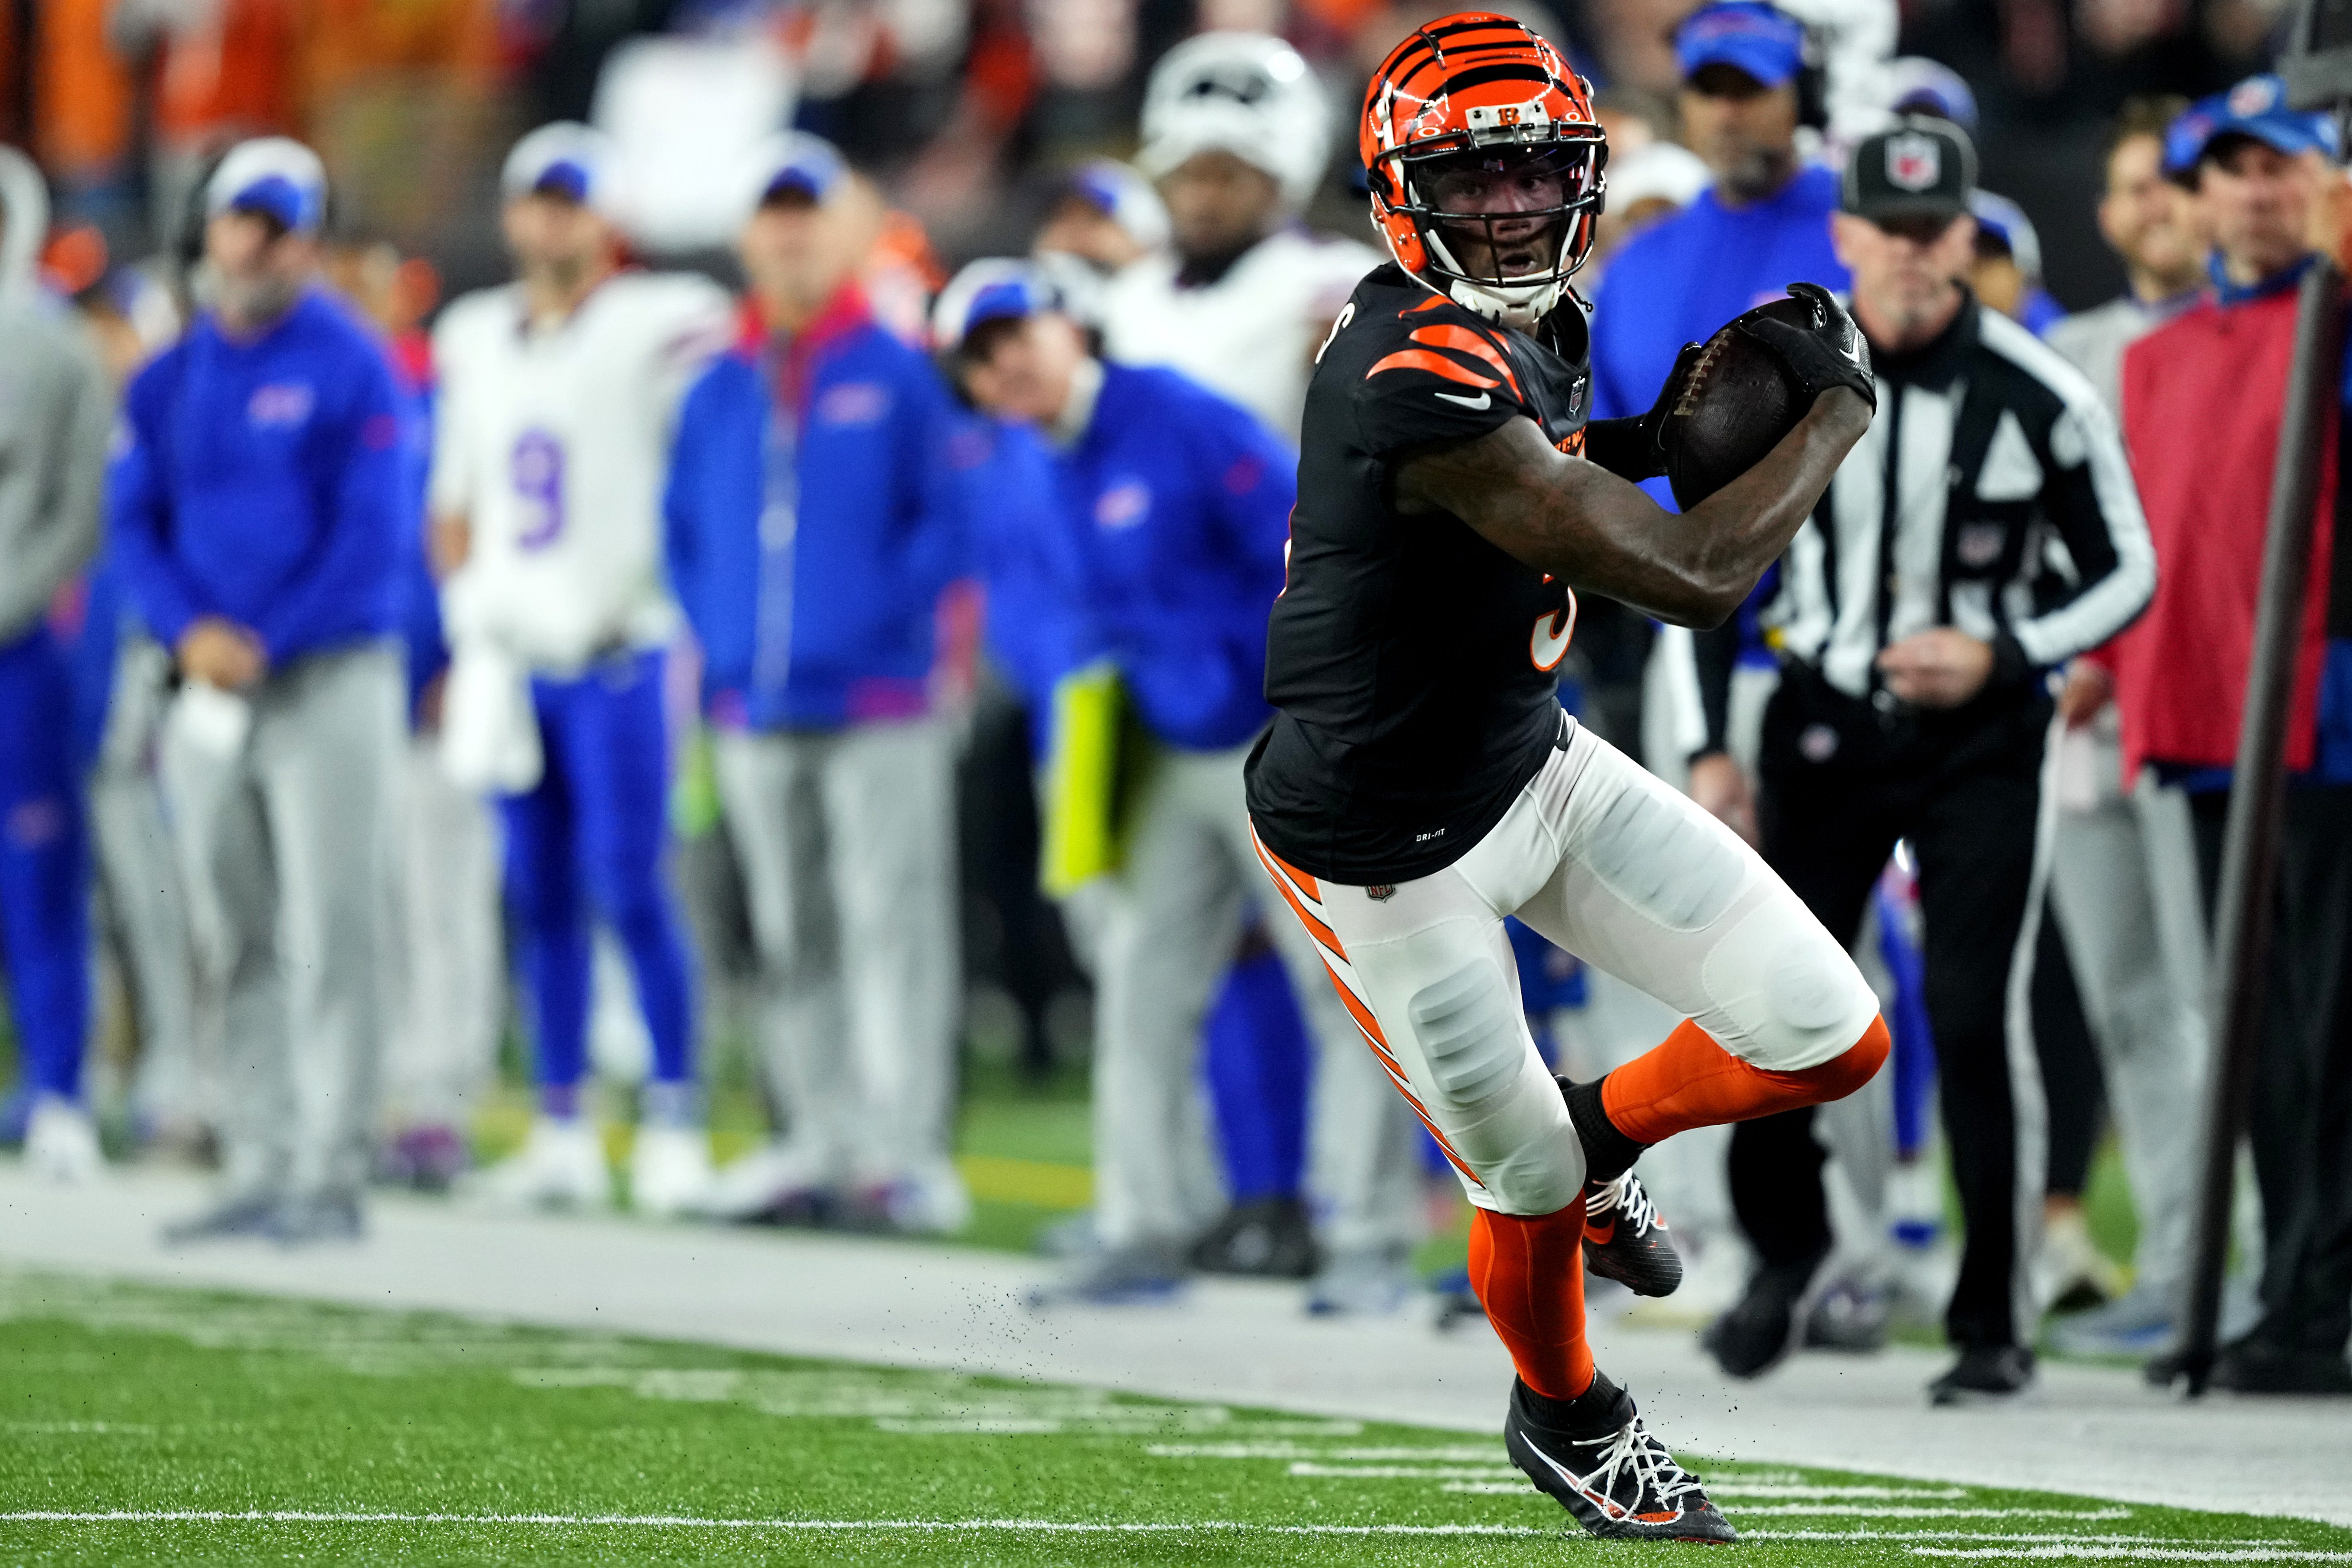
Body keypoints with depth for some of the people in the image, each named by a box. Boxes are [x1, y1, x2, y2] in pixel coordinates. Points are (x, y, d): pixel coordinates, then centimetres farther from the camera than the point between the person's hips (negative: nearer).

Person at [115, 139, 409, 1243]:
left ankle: (330, 1176, -9)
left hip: (328, 682, -5)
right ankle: (259, 1170, 12)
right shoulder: (167, 383, 12)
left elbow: (369, 537, -9)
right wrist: (189, 630, -9)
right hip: (209, 691, 5)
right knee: (241, 945, 8)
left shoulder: (350, 368, -4)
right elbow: (136, 525, 9)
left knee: (329, 936, -8)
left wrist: (266, 645, -15)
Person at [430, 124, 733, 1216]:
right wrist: (471, 622, 11)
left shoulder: (662, 326, -5)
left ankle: (674, 1127, -4)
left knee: (630, 891, -9)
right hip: (515, 663, 6)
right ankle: (563, 1136, 12)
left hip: (618, 658, -6)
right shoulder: (474, 339, 13)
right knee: (540, 898, 7)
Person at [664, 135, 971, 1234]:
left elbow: (949, 520, -3)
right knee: (791, 937, 9)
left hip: (877, 708, -5)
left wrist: (889, 619, -13)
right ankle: (823, 1138, 15)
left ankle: (905, 1143, -10)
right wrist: (719, 643, 8)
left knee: (892, 922, -9)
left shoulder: (898, 375, 0)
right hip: (754, 710, 5)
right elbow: (683, 531, 20)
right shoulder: (716, 393, 14)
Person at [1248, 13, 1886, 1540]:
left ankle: (1604, 1132, 30)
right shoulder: (1421, 378, -33)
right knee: (1528, 1187, 11)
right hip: (1393, 854, -8)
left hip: (1535, 766, 8)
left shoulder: (1533, 329, -4)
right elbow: (1691, 580, -33)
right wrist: (1840, 405, -18)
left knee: (1834, 1040, 0)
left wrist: (1657, 434, 2)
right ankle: (1565, 1415, 44)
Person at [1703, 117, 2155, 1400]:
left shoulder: (2040, 399, -12)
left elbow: (2125, 574, -1)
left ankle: (1997, 1318, 1)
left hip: (1981, 736, -3)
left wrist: (2000, 656, -16)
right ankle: (1784, 1246, 27)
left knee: (1976, 1013, -10)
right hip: (1825, 719, 3)